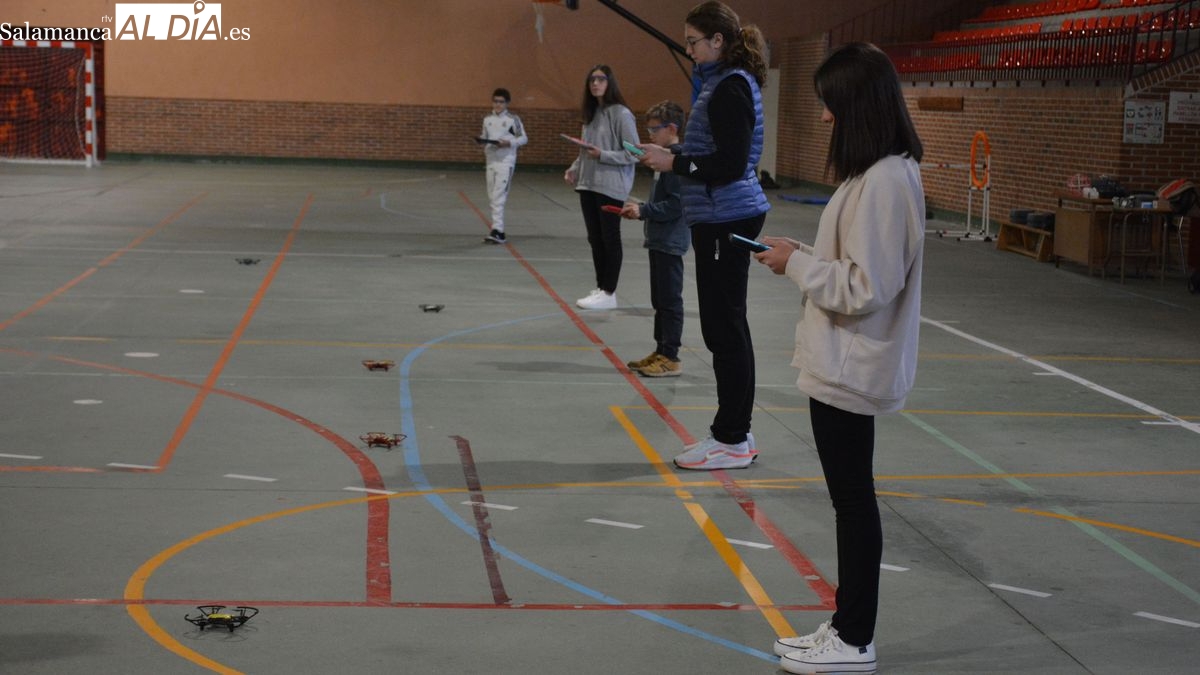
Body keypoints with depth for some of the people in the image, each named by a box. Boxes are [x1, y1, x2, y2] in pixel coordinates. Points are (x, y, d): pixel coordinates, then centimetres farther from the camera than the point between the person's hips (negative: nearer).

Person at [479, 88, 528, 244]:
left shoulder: (513, 119, -4)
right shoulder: (487, 120, 10)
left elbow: (524, 138, -2)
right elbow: (484, 138, 16)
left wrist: (508, 143, -17)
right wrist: (482, 141, -7)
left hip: (506, 162, -6)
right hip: (491, 161, 6)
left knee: (499, 197, -15)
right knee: (492, 197, 9)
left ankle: (497, 231, -19)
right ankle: (497, 228, 17)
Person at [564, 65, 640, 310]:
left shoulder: (621, 114, -10)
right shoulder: (591, 113, 13)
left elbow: (633, 153, -12)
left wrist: (602, 155, -18)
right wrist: (574, 169, 4)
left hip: (611, 186, -8)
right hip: (588, 184, 8)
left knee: (610, 238, -1)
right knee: (595, 238, 12)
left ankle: (609, 293, 4)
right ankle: (600, 288, 21)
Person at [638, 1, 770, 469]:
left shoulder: (730, 89, -15)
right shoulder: (727, 84, 15)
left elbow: (731, 163, -21)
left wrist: (675, 162, -14)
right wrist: (673, 157, 10)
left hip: (727, 220, -10)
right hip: (725, 217, 10)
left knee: (724, 329, -6)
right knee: (727, 328, 13)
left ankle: (732, 440, -2)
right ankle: (735, 435, 18)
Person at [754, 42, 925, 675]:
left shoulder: (884, 182, -22)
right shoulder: (883, 172, 9)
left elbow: (866, 289, -24)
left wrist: (797, 264, -13)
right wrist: (805, 253, 6)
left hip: (850, 372, -10)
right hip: (845, 367, 10)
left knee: (853, 501, 0)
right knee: (850, 500, 16)